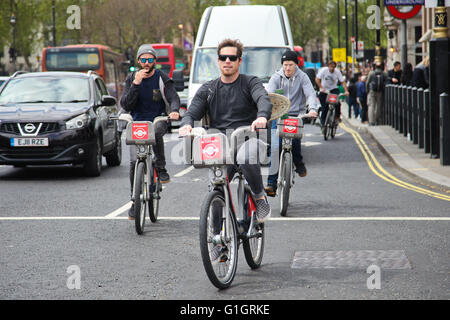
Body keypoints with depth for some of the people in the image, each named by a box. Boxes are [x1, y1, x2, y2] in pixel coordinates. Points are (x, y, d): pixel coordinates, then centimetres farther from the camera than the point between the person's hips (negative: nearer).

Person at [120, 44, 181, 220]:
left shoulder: (162, 79, -1)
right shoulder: (131, 79, 4)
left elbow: (174, 98, -13)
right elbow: (125, 105, -5)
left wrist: (174, 111, -35)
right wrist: (136, 84, -17)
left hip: (158, 120, -2)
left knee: (156, 131, -40)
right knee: (134, 162, -10)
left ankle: (161, 168, -22)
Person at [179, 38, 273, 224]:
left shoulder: (251, 83, 9)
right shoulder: (208, 89, 18)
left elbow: (263, 99, -12)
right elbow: (193, 111, 7)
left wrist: (262, 117, -37)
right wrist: (186, 124, -19)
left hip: (247, 138, -3)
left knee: (245, 158, -38)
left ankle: (260, 196, -13)